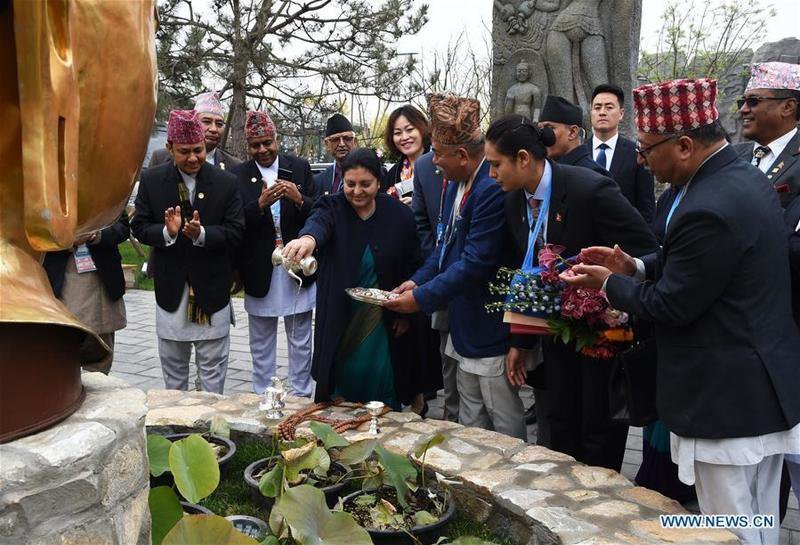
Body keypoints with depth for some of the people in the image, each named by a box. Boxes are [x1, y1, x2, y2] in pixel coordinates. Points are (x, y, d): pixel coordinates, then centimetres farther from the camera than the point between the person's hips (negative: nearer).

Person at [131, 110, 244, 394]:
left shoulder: (226, 182, -6)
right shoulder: (151, 179, -2)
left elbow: (235, 232, -9)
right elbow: (139, 227, -1)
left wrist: (201, 234, -27)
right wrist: (167, 232, -22)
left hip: (211, 288, -2)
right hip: (170, 288, 2)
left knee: (212, 368, 9)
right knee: (172, 366, 19)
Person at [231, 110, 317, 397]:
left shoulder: (300, 167, 2)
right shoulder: (238, 175, -1)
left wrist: (300, 199, -20)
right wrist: (260, 204, -25)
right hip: (259, 270, 0)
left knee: (300, 340, 11)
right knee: (261, 343, 14)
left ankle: (301, 395, 23)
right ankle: (262, 397, 28)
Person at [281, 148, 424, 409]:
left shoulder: (399, 215, -3)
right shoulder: (332, 208, -6)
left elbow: (413, 266, 3)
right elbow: (319, 222, -30)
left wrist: (406, 314, 0)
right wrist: (308, 238, -54)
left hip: (384, 325, 0)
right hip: (341, 322, 0)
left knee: (382, 388, 5)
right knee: (343, 385, 6)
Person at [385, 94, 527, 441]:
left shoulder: (493, 189, -24)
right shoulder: (457, 183, 8)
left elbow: (475, 263, -26)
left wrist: (422, 298, -19)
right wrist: (418, 280, 3)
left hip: (491, 329, -10)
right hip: (465, 325, 10)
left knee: (504, 420, 7)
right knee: (469, 420, 20)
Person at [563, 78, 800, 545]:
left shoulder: (708, 209, -28)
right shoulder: (746, 177, 4)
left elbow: (671, 306, -19)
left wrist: (608, 283, -4)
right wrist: (635, 267, 6)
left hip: (727, 402, -10)